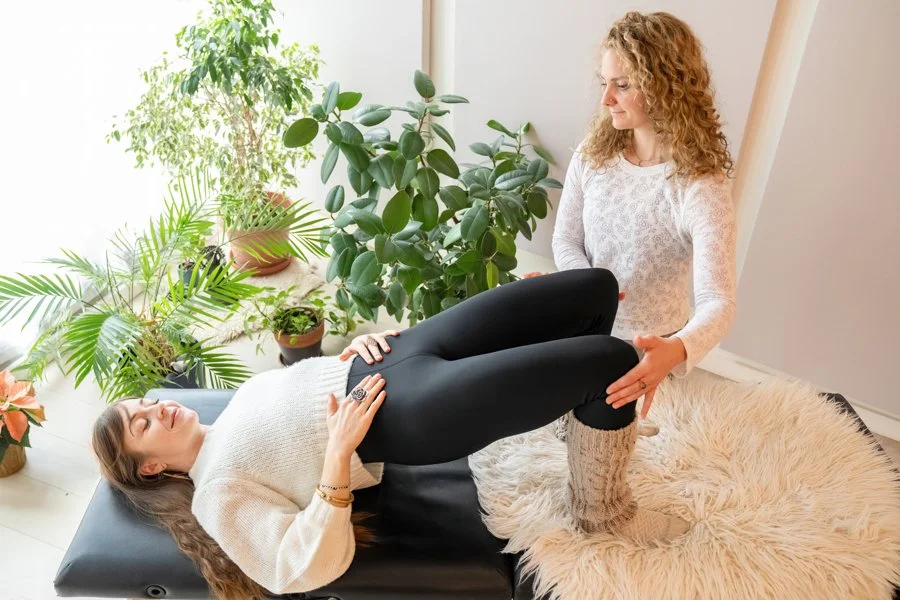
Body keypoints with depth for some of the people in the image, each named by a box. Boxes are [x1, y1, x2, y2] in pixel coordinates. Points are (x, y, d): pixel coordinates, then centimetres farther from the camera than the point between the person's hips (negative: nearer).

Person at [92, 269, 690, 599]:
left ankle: (590, 426, 25)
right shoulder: (217, 496, -1)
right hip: (406, 413, -8)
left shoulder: (241, 393, 20)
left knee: (596, 287, 3)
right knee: (613, 362, -18)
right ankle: (603, 510, 6)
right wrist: (338, 455, -20)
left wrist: (364, 342, 3)